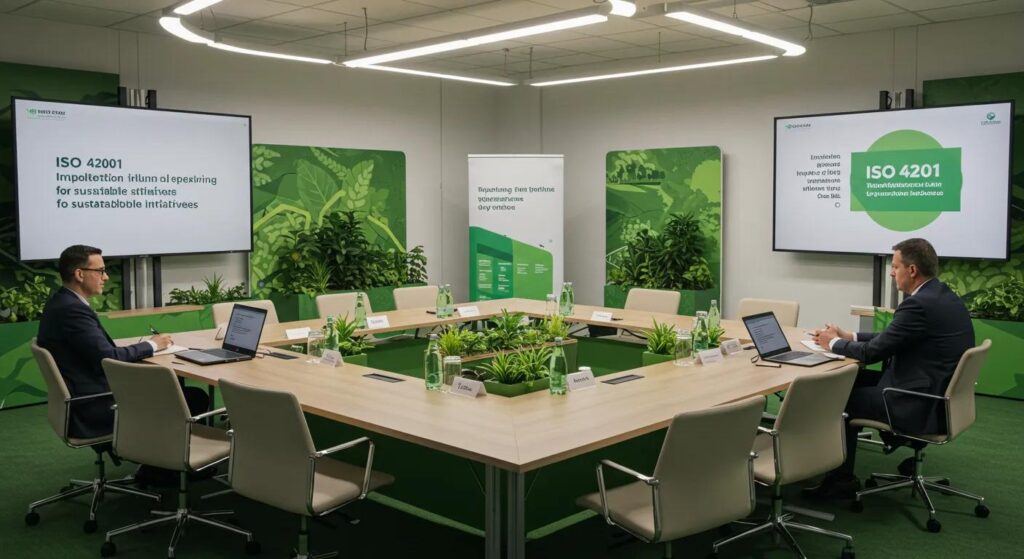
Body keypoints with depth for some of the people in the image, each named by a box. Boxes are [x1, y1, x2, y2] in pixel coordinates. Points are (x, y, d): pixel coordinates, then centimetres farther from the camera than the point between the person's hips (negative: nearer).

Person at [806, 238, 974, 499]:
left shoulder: (920, 304, -23)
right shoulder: (943, 296, 8)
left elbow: (872, 352, -17)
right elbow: (890, 339, 17)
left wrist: (833, 343, 0)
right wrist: (848, 336, 14)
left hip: (925, 408, -9)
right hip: (942, 396, 9)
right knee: (857, 379, 16)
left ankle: (841, 480, 17)